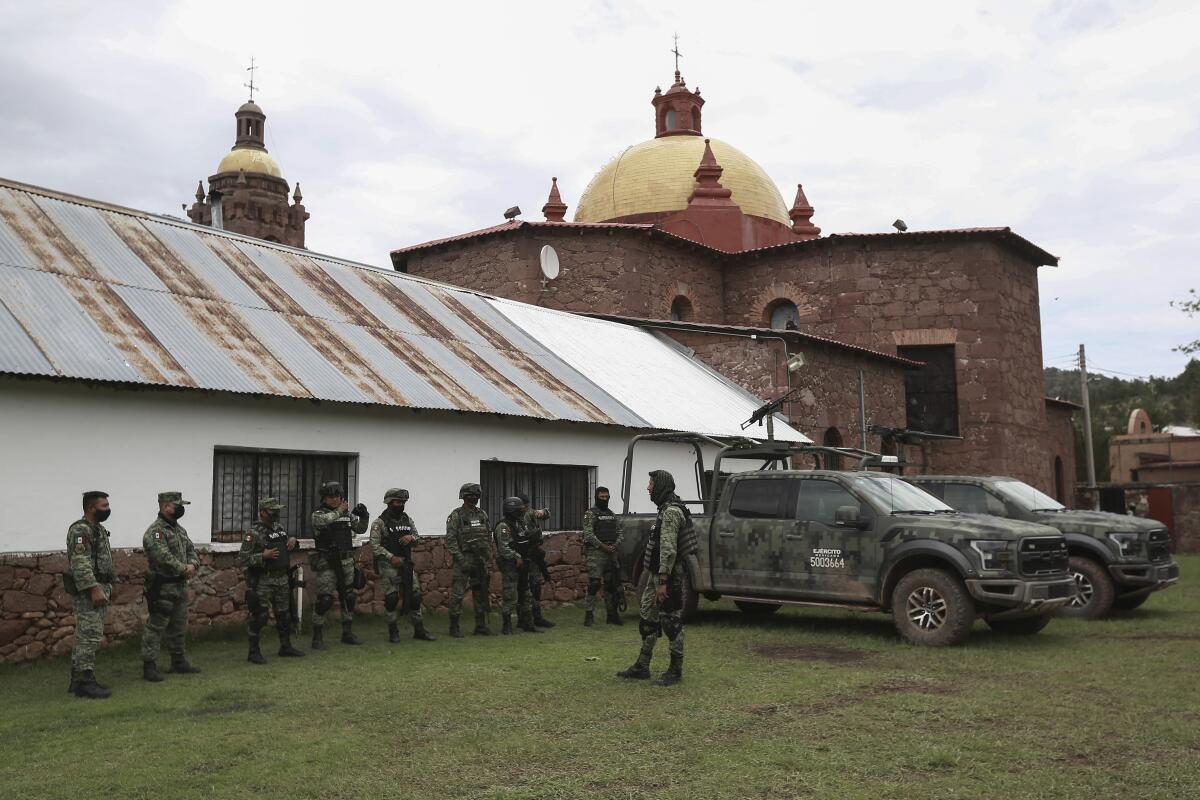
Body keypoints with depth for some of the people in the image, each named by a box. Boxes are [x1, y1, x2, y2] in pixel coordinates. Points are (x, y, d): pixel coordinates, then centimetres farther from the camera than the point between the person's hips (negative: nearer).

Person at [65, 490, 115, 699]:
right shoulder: (80, 530, -15)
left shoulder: (98, 529, 17)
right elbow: (80, 564, -23)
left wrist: (107, 588, 20)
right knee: (89, 636, -9)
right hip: (87, 591, -10)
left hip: (99, 588, 10)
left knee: (85, 636, 13)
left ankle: (78, 680, 18)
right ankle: (84, 682, -7)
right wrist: (94, 589, -26)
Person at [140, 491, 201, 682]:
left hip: (180, 586, 9)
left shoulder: (179, 529, 15)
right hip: (163, 588, -9)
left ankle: (178, 662, 27)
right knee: (156, 627, -5)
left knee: (179, 627, 16)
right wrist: (184, 569, -17)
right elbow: (163, 557, -25)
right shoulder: (155, 531, -15)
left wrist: (193, 564, -6)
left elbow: (191, 549, 15)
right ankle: (149, 666, 0)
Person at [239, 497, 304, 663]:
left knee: (284, 614, 15)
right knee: (260, 616, -6)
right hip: (263, 581, -8)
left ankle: (285, 647, 27)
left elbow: (287, 548, 28)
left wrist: (293, 540, 6)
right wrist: (263, 556, -24)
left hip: (282, 579, 8)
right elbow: (242, 559, -16)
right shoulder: (254, 533, -13)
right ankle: (254, 652, 5)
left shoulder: (279, 528, 11)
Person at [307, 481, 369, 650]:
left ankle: (348, 634, 24)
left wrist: (363, 516, -2)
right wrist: (339, 511, -21)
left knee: (348, 598, 12)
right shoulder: (318, 513, -6)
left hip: (346, 561, 6)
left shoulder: (347, 513, 10)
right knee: (324, 599, -9)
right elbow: (322, 520, -29)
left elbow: (360, 529, 16)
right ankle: (317, 638, 0)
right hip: (327, 563, -6)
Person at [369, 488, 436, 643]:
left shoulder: (407, 519, 9)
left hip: (407, 564, 5)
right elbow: (374, 546, -12)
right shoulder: (379, 522, -8)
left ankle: (419, 630, 13)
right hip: (388, 565, -5)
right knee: (391, 598, -2)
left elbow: (418, 537, 16)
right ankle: (393, 632, 11)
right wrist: (391, 557, -21)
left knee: (414, 596, 5)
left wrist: (411, 537, -8)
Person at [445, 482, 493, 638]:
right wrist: (461, 559, -16)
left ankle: (481, 626, 17)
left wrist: (489, 558, 10)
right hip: (464, 560, -6)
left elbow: (488, 538, 17)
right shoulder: (456, 516, -7)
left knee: (481, 594, 9)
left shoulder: (482, 514, 11)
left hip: (481, 561, 6)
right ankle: (454, 627, 4)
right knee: (457, 594, -4)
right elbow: (450, 540, -11)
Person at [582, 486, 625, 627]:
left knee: (611, 585, 9)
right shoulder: (590, 514, -2)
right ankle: (589, 614, -7)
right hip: (596, 553, -6)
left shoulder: (612, 514, 17)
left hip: (612, 554, 6)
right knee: (594, 584, -11)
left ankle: (612, 614, 17)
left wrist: (615, 545, -3)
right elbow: (588, 534, -11)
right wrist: (603, 546, -15)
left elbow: (620, 532, 15)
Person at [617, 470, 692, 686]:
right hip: (655, 574, 10)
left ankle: (675, 671, 8)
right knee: (647, 619, 14)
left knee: (672, 623, -1)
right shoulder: (666, 510, 14)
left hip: (667, 577, -10)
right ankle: (642, 667, 21)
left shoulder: (671, 512, -18)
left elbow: (669, 550, -24)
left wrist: (663, 582, -26)